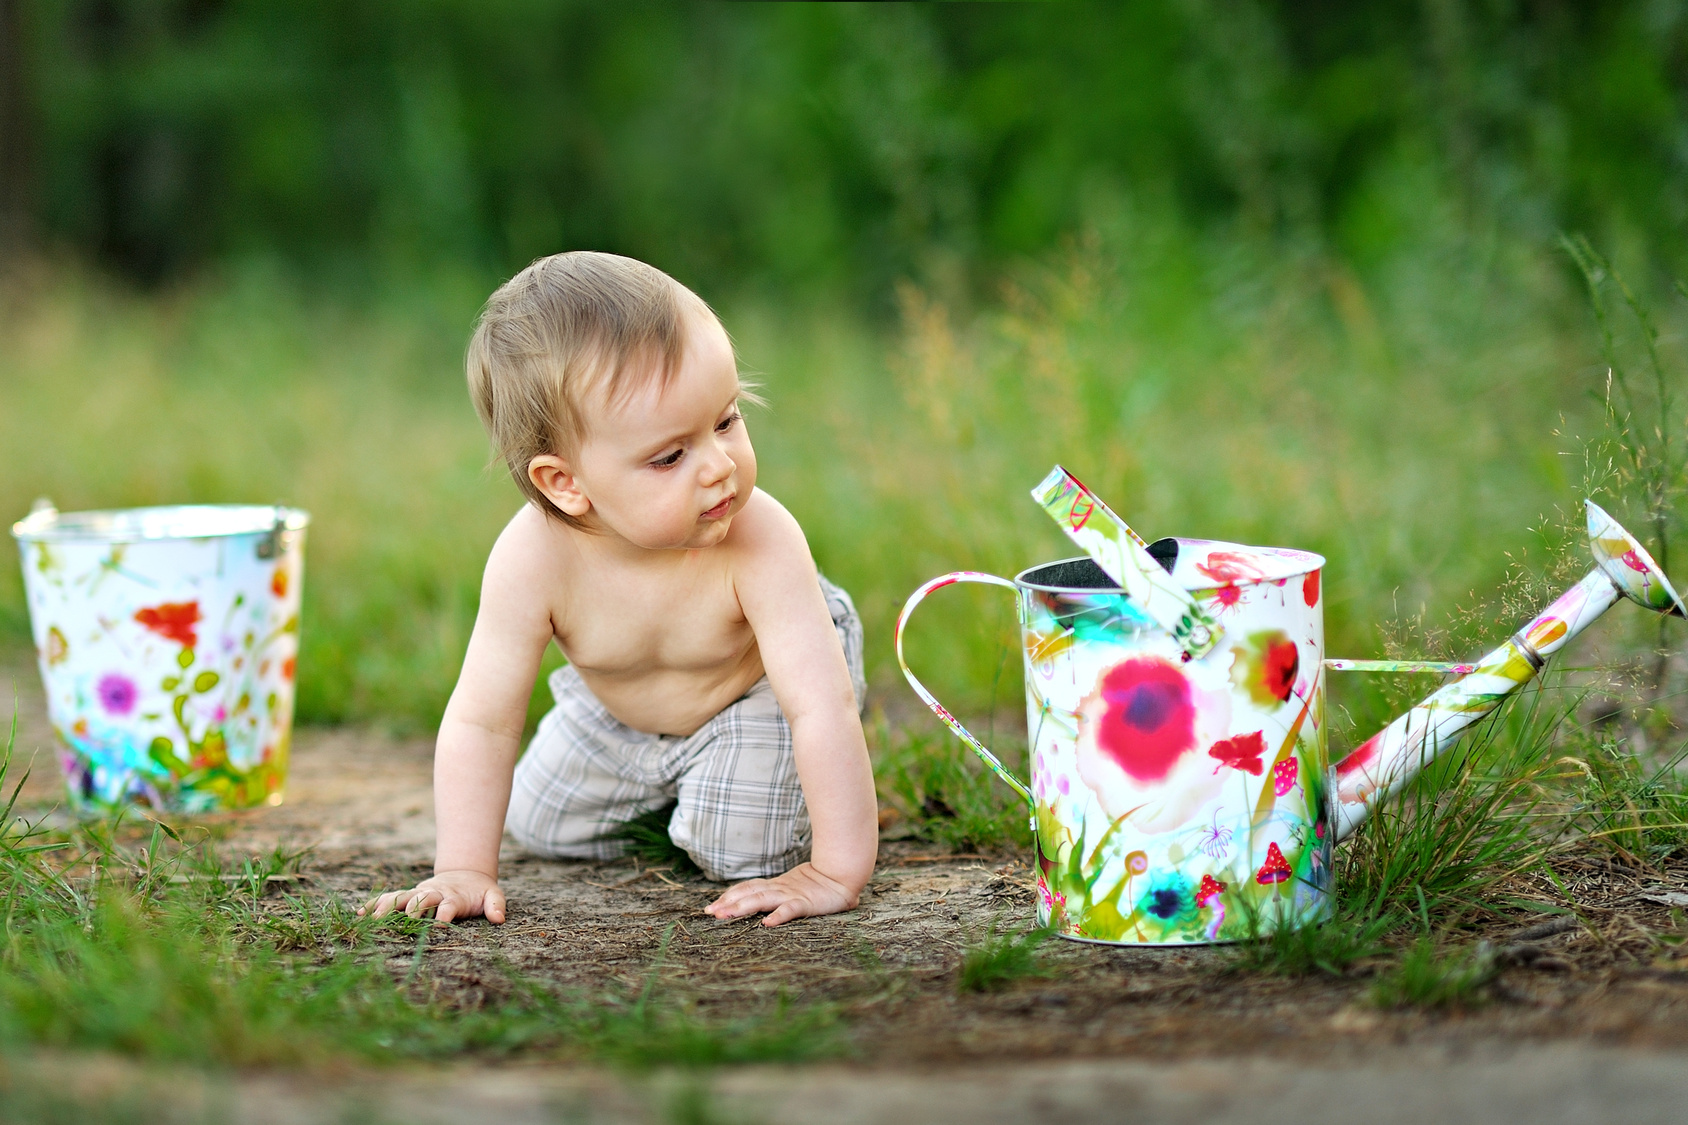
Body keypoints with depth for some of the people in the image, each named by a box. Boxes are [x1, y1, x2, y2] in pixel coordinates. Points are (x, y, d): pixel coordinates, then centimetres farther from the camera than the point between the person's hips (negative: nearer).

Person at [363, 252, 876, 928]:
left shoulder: (761, 544, -43)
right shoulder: (532, 561, -38)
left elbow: (825, 706, -44)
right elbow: (479, 721, -29)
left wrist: (837, 874, -47)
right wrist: (463, 871, -34)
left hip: (753, 686, -3)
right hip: (616, 707, 3)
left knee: (743, 850, -15)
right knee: (543, 828, 14)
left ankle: (736, 774, 17)